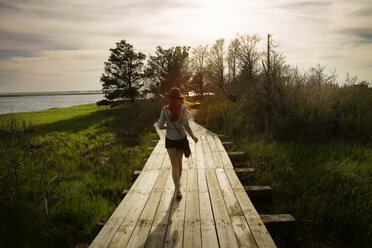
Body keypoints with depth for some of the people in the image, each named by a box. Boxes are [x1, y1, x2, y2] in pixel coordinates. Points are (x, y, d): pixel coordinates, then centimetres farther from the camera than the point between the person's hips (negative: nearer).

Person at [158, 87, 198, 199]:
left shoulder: (165, 109, -14)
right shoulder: (183, 107, -14)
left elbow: (160, 126, -12)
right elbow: (186, 125, -21)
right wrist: (193, 137, -7)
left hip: (170, 140, -1)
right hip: (181, 139, 2)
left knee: (174, 166, 0)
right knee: (179, 161, 24)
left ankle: (178, 191, -13)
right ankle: (178, 183, 43)